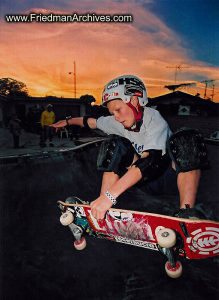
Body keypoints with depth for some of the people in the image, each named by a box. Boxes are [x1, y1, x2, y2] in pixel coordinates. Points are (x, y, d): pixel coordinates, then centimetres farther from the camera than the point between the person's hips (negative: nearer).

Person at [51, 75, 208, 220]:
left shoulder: (154, 119, -27)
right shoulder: (117, 122, -9)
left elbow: (149, 159, -42)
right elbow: (92, 122, 8)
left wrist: (110, 195, -49)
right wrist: (67, 122, 21)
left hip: (170, 169, -4)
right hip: (151, 177, 4)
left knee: (187, 140, -33)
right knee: (115, 146, -17)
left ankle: (186, 214, -33)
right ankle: (99, 211, -20)